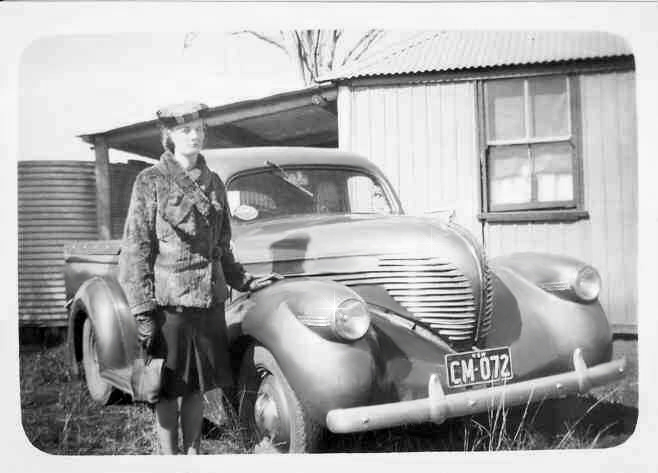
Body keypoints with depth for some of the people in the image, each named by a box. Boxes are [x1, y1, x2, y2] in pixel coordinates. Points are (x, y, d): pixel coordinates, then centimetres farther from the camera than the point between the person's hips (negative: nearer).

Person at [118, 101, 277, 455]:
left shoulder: (213, 183, 11)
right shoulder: (151, 182, -5)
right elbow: (135, 250, -8)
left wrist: (244, 281, 15)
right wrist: (143, 313, -13)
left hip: (210, 302, 5)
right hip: (168, 303, -5)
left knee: (197, 385, 13)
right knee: (169, 388, 5)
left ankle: (193, 455, 27)